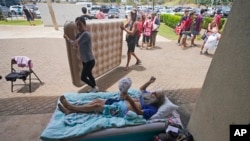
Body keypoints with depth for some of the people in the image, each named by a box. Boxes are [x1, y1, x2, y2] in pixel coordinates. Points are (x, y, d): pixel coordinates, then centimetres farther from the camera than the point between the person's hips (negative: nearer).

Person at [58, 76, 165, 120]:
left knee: (96, 106, -11)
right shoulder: (147, 97, 15)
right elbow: (141, 89, 30)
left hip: (122, 110, -9)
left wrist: (129, 99, -42)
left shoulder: (152, 109, -12)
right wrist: (149, 82, 14)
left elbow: (139, 112, -29)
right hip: (120, 103, 9)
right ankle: (70, 110, 4)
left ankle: (71, 107, 6)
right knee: (97, 100, -1)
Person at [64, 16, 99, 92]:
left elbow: (75, 43, -22)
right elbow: (76, 45, 6)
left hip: (89, 61, -9)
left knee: (83, 77, 2)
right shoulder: (80, 34, 7)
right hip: (85, 60, 9)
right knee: (89, 75, 22)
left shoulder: (86, 34, -22)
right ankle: (94, 87, 40)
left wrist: (68, 39, -3)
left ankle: (94, 87, 22)